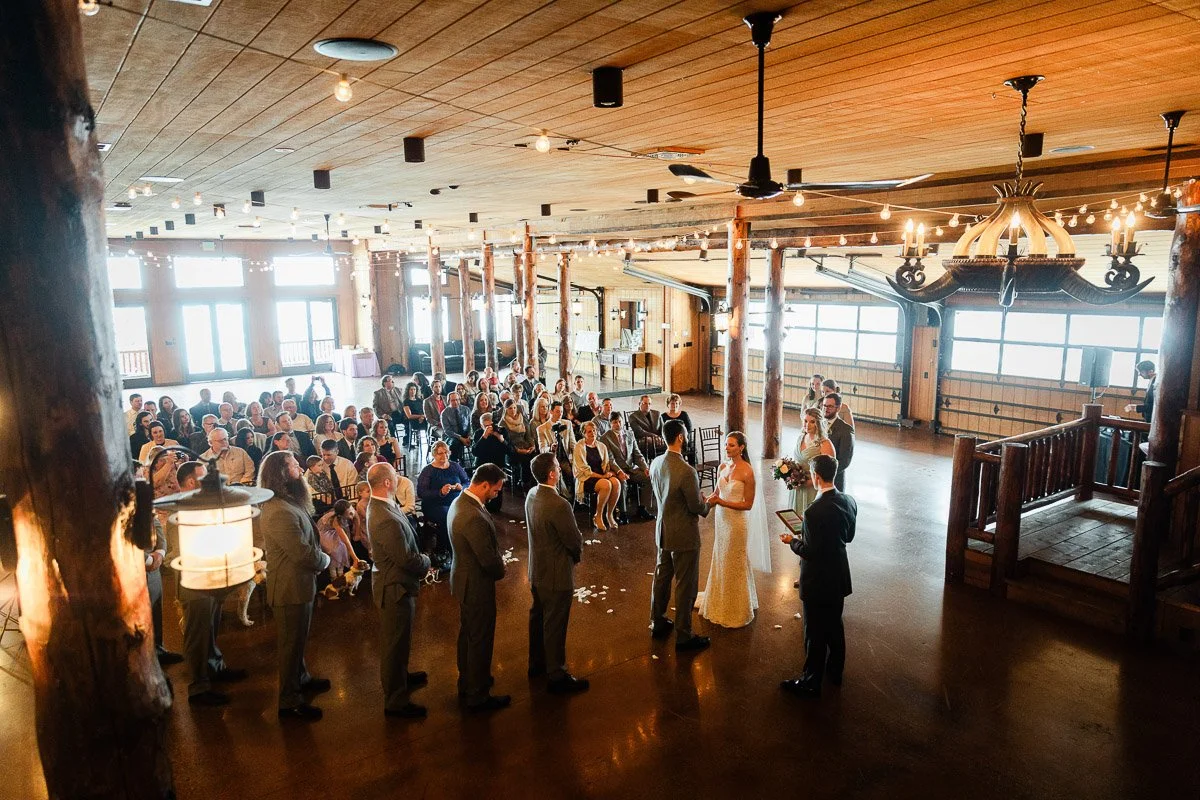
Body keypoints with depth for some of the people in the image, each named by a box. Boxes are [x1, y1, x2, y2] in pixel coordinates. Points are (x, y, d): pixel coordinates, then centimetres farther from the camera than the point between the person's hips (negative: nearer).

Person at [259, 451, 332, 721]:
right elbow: (304, 553, -29)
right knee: (291, 643, 5)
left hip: (300, 583, 10)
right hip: (292, 587, -10)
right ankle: (289, 701, 20)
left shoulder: (289, 503, 6)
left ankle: (301, 679, 45)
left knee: (297, 639, 26)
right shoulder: (280, 512, -29)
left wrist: (319, 557, -4)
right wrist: (325, 560, -10)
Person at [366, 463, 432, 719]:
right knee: (395, 642, 6)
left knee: (398, 639, 28)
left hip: (393, 581, 10)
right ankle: (395, 701, 22)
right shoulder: (387, 520, -33)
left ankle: (400, 676, 50)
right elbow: (407, 559, -27)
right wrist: (426, 561, -8)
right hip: (395, 587, -10)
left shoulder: (378, 506, -1)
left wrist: (419, 558, -3)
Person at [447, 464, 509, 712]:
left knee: (468, 633, 25)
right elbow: (489, 560, -27)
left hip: (463, 579, 10)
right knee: (480, 640, 8)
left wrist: (497, 564, 3)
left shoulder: (459, 501, -2)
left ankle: (466, 682, 44)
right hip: (477, 585, -10)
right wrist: (501, 570, -6)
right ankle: (477, 696, 24)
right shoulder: (474, 517, -34)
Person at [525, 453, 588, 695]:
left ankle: (537, 663, 41)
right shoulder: (559, 505, -30)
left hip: (537, 570, 9)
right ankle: (557, 677, 19)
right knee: (555, 626, 5)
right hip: (557, 575, -9)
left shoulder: (532, 495, -3)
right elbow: (575, 541, -21)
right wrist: (577, 553, 3)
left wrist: (574, 549, 8)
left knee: (538, 618, 23)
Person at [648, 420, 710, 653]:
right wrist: (708, 504, 4)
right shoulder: (687, 471, -27)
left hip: (663, 530, 8)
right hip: (684, 535, -8)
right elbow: (697, 507, -19)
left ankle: (657, 623, 36)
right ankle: (683, 636, 17)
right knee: (685, 585, 5)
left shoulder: (656, 463, -3)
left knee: (661, 577, 21)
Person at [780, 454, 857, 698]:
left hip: (817, 580, -7)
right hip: (839, 576, 7)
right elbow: (848, 536, 7)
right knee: (835, 625, 24)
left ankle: (811, 682, 23)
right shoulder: (849, 502, -6)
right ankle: (835, 671, 42)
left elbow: (809, 552, -24)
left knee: (815, 633, 8)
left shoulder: (814, 512, -30)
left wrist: (792, 541, -6)